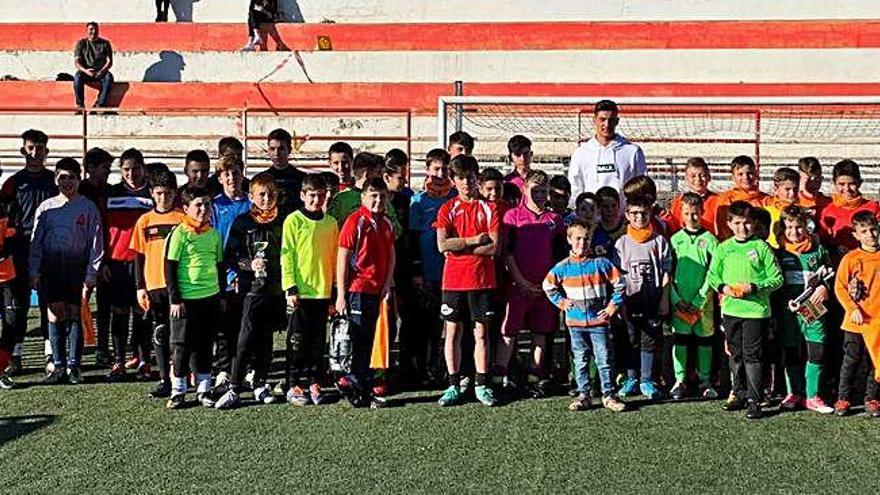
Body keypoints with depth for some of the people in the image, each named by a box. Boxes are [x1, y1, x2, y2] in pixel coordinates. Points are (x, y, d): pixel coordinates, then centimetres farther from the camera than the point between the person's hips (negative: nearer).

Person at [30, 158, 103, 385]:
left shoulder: (88, 207, 2)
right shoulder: (46, 207, 9)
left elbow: (96, 243, 1)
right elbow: (36, 241, 11)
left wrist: (91, 274, -5)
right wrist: (34, 271, 3)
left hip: (78, 268, -2)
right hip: (52, 268, 2)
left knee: (75, 315, 1)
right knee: (55, 315, 0)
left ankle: (73, 366, 8)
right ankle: (58, 365, 7)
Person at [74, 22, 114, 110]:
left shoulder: (105, 43, 8)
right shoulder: (81, 43, 7)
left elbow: (109, 61, 2)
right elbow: (77, 62, -1)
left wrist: (102, 70, -19)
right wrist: (85, 70, -23)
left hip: (101, 72, 0)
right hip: (85, 71, 0)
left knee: (109, 78, -34)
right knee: (77, 77, -33)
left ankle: (100, 104, -32)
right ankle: (80, 105, -24)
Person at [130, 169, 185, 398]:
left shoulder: (182, 218, 0)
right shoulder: (145, 221, 8)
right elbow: (139, 256, 10)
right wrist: (140, 287, 4)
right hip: (154, 285, 3)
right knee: (160, 334, 7)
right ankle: (164, 379, 14)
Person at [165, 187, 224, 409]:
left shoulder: (214, 235, 8)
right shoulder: (179, 233, -7)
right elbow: (169, 268, -8)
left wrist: (222, 295, 14)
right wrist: (174, 299, -10)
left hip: (211, 298, 5)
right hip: (185, 299, -4)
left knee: (205, 345, 11)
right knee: (182, 345, 3)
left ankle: (203, 389, 20)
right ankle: (178, 391, 14)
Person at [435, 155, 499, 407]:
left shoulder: (489, 208, 3)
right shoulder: (447, 209, 4)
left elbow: (494, 247, -7)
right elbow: (443, 245, -9)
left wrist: (459, 247, -9)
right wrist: (474, 240, -11)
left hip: (482, 279, 0)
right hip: (453, 280, 1)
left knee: (481, 333, 4)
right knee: (453, 332, 4)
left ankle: (481, 385, 12)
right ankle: (454, 385, 12)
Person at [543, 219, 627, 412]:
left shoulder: (601, 263, -1)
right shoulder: (563, 267, 1)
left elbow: (620, 284, 4)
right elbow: (548, 286, 12)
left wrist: (612, 306, 1)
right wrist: (561, 302, 6)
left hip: (599, 321, -1)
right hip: (576, 323, 1)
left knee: (605, 360, 1)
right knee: (581, 361, 8)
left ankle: (608, 395, 11)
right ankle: (584, 396, 16)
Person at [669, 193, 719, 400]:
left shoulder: (710, 240, 0)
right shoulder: (675, 239, 5)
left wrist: (698, 301, -10)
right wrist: (677, 300, -7)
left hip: (703, 302, -1)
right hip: (679, 301, 1)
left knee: (704, 340, 6)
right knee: (679, 339, 3)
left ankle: (705, 381, 17)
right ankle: (680, 381, 11)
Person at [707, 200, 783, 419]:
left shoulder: (761, 247, -3)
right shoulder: (723, 248, 7)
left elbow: (777, 278, -3)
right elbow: (712, 276, 13)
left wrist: (754, 287, -16)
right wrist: (723, 287, -6)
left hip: (756, 310, -4)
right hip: (730, 309, 4)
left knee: (752, 356, -3)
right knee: (736, 354, 14)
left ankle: (754, 400, 3)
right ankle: (740, 394, 27)